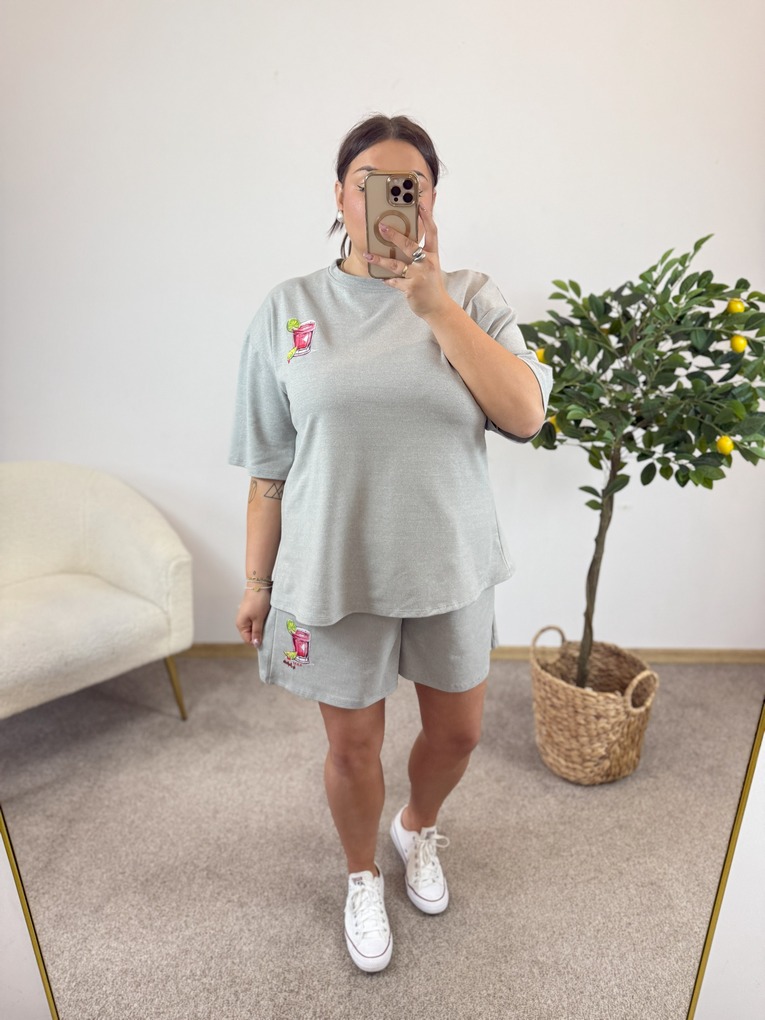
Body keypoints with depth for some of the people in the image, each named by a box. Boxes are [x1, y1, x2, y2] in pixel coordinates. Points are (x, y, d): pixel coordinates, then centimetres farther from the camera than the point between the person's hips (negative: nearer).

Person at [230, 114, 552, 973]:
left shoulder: (469, 297, -1)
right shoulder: (289, 309, -2)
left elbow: (527, 415, -16)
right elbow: (269, 468, 0)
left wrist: (433, 303, -21)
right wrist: (257, 582, 3)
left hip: (450, 569, 2)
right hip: (335, 572, -1)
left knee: (457, 732, 19)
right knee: (353, 744, 15)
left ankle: (419, 830, 55)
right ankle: (363, 878, 48)